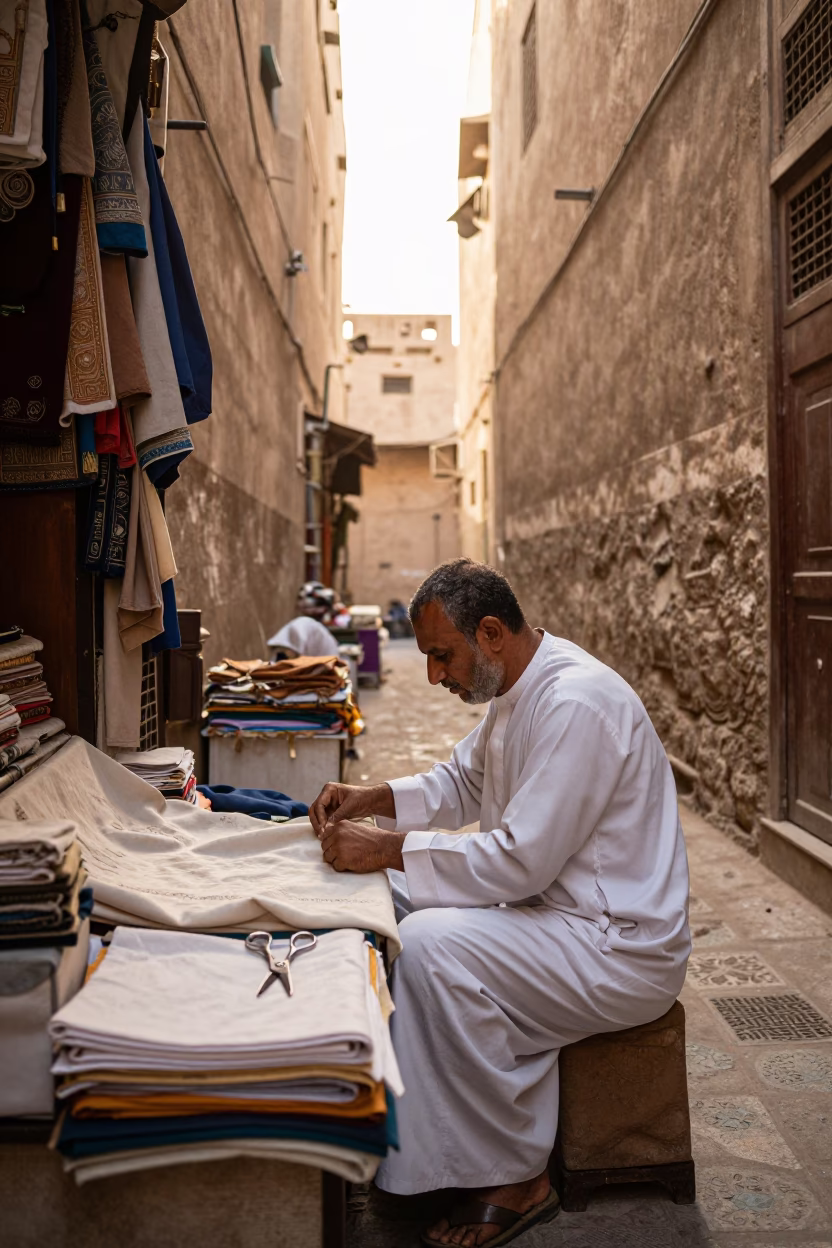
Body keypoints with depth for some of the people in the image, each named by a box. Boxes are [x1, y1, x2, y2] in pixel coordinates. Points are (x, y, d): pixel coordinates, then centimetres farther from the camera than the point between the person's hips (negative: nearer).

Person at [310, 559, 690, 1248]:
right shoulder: (519, 689, 5)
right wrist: (374, 799, 1)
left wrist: (389, 848, -22)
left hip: (622, 948, -10)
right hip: (555, 906, 10)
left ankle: (517, 1180, -8)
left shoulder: (576, 704, -26)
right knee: (395, 897, 7)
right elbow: (461, 782, 18)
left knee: (432, 946, -26)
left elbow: (521, 860, -28)